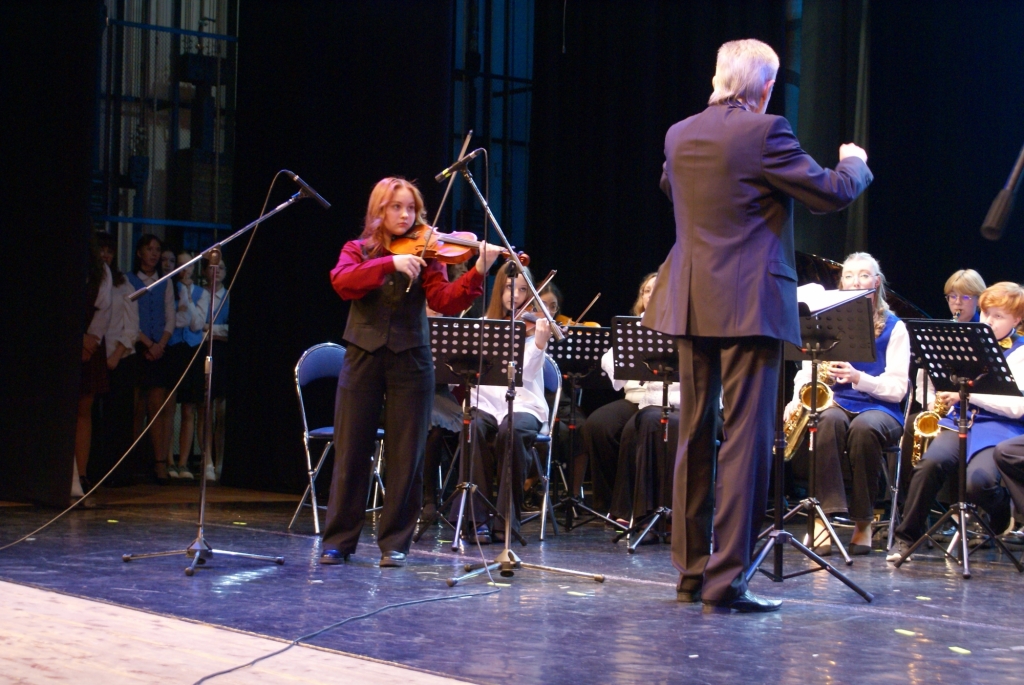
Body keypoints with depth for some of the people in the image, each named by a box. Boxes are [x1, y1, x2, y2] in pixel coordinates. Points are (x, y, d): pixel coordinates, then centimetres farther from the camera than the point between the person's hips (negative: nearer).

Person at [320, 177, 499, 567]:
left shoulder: (424, 255, 6)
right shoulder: (357, 251, 8)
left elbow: (445, 301, -9)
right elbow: (343, 283, -13)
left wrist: (477, 273, -25)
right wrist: (390, 264, -24)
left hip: (410, 361, 0)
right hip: (363, 357, 0)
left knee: (406, 456, 0)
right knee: (351, 453, 2)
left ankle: (395, 542, 8)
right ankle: (339, 540, 9)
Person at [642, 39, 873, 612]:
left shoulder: (680, 136, 8)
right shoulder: (764, 132, -12)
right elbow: (832, 193, -8)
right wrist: (856, 162, 12)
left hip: (693, 305, 7)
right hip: (749, 305, -7)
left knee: (694, 436, 13)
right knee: (745, 440, -4)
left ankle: (690, 571, 19)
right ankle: (727, 580, -6)